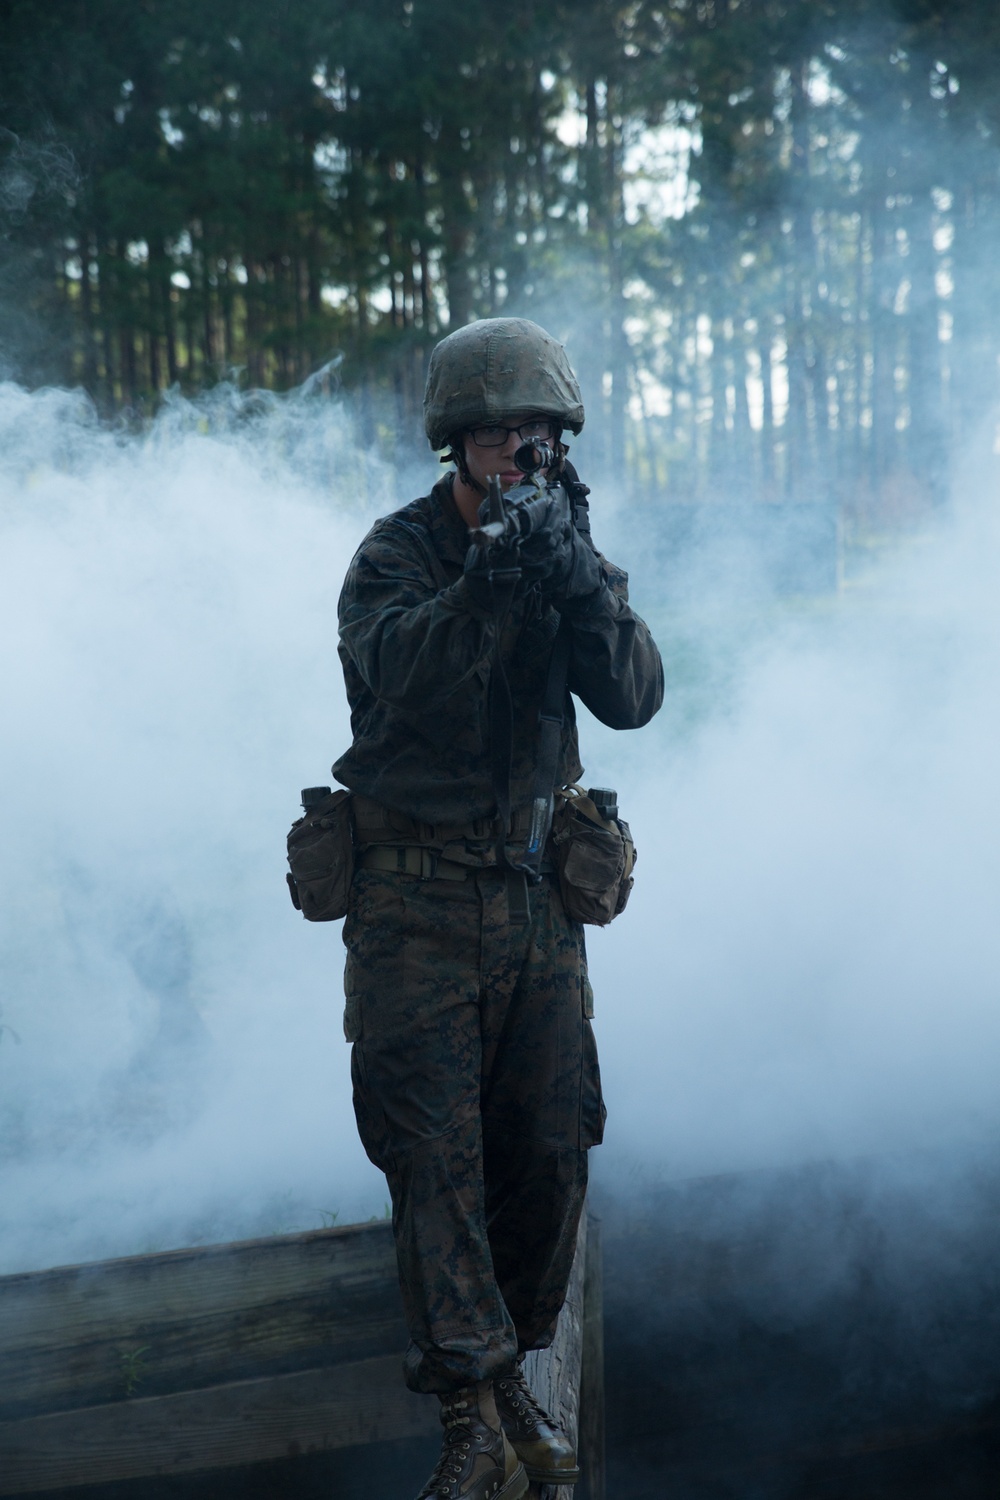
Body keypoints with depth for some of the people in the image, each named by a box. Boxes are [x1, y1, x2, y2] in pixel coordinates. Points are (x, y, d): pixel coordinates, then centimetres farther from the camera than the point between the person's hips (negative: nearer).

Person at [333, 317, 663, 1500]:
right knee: (435, 1155, -8)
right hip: (417, 901, -4)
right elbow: (397, 673, -24)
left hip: (538, 901, 4)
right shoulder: (397, 554, -5)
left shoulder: (570, 551, 7)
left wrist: (580, 585, -24)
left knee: (551, 1152, 6)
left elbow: (632, 696, -8)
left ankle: (508, 1370, 24)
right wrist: (492, 576, -36)